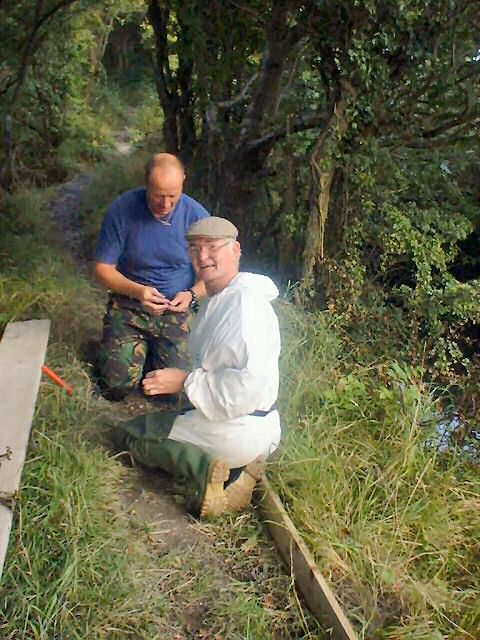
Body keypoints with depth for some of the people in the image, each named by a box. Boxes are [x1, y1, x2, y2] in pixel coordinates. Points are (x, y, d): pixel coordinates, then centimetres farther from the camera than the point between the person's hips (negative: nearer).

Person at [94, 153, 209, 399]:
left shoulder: (197, 216, -11)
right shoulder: (122, 210, -14)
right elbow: (103, 269, -9)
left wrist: (192, 295, -22)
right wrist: (137, 291, -26)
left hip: (175, 311, 1)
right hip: (128, 307, 0)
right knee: (118, 385, -10)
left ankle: (153, 348, 25)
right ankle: (140, 347, 22)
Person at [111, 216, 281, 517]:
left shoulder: (245, 302, -21)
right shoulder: (217, 299, 12)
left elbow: (250, 383, -29)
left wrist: (186, 381, -20)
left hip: (239, 430, -10)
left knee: (126, 433, 4)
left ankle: (208, 469, -15)